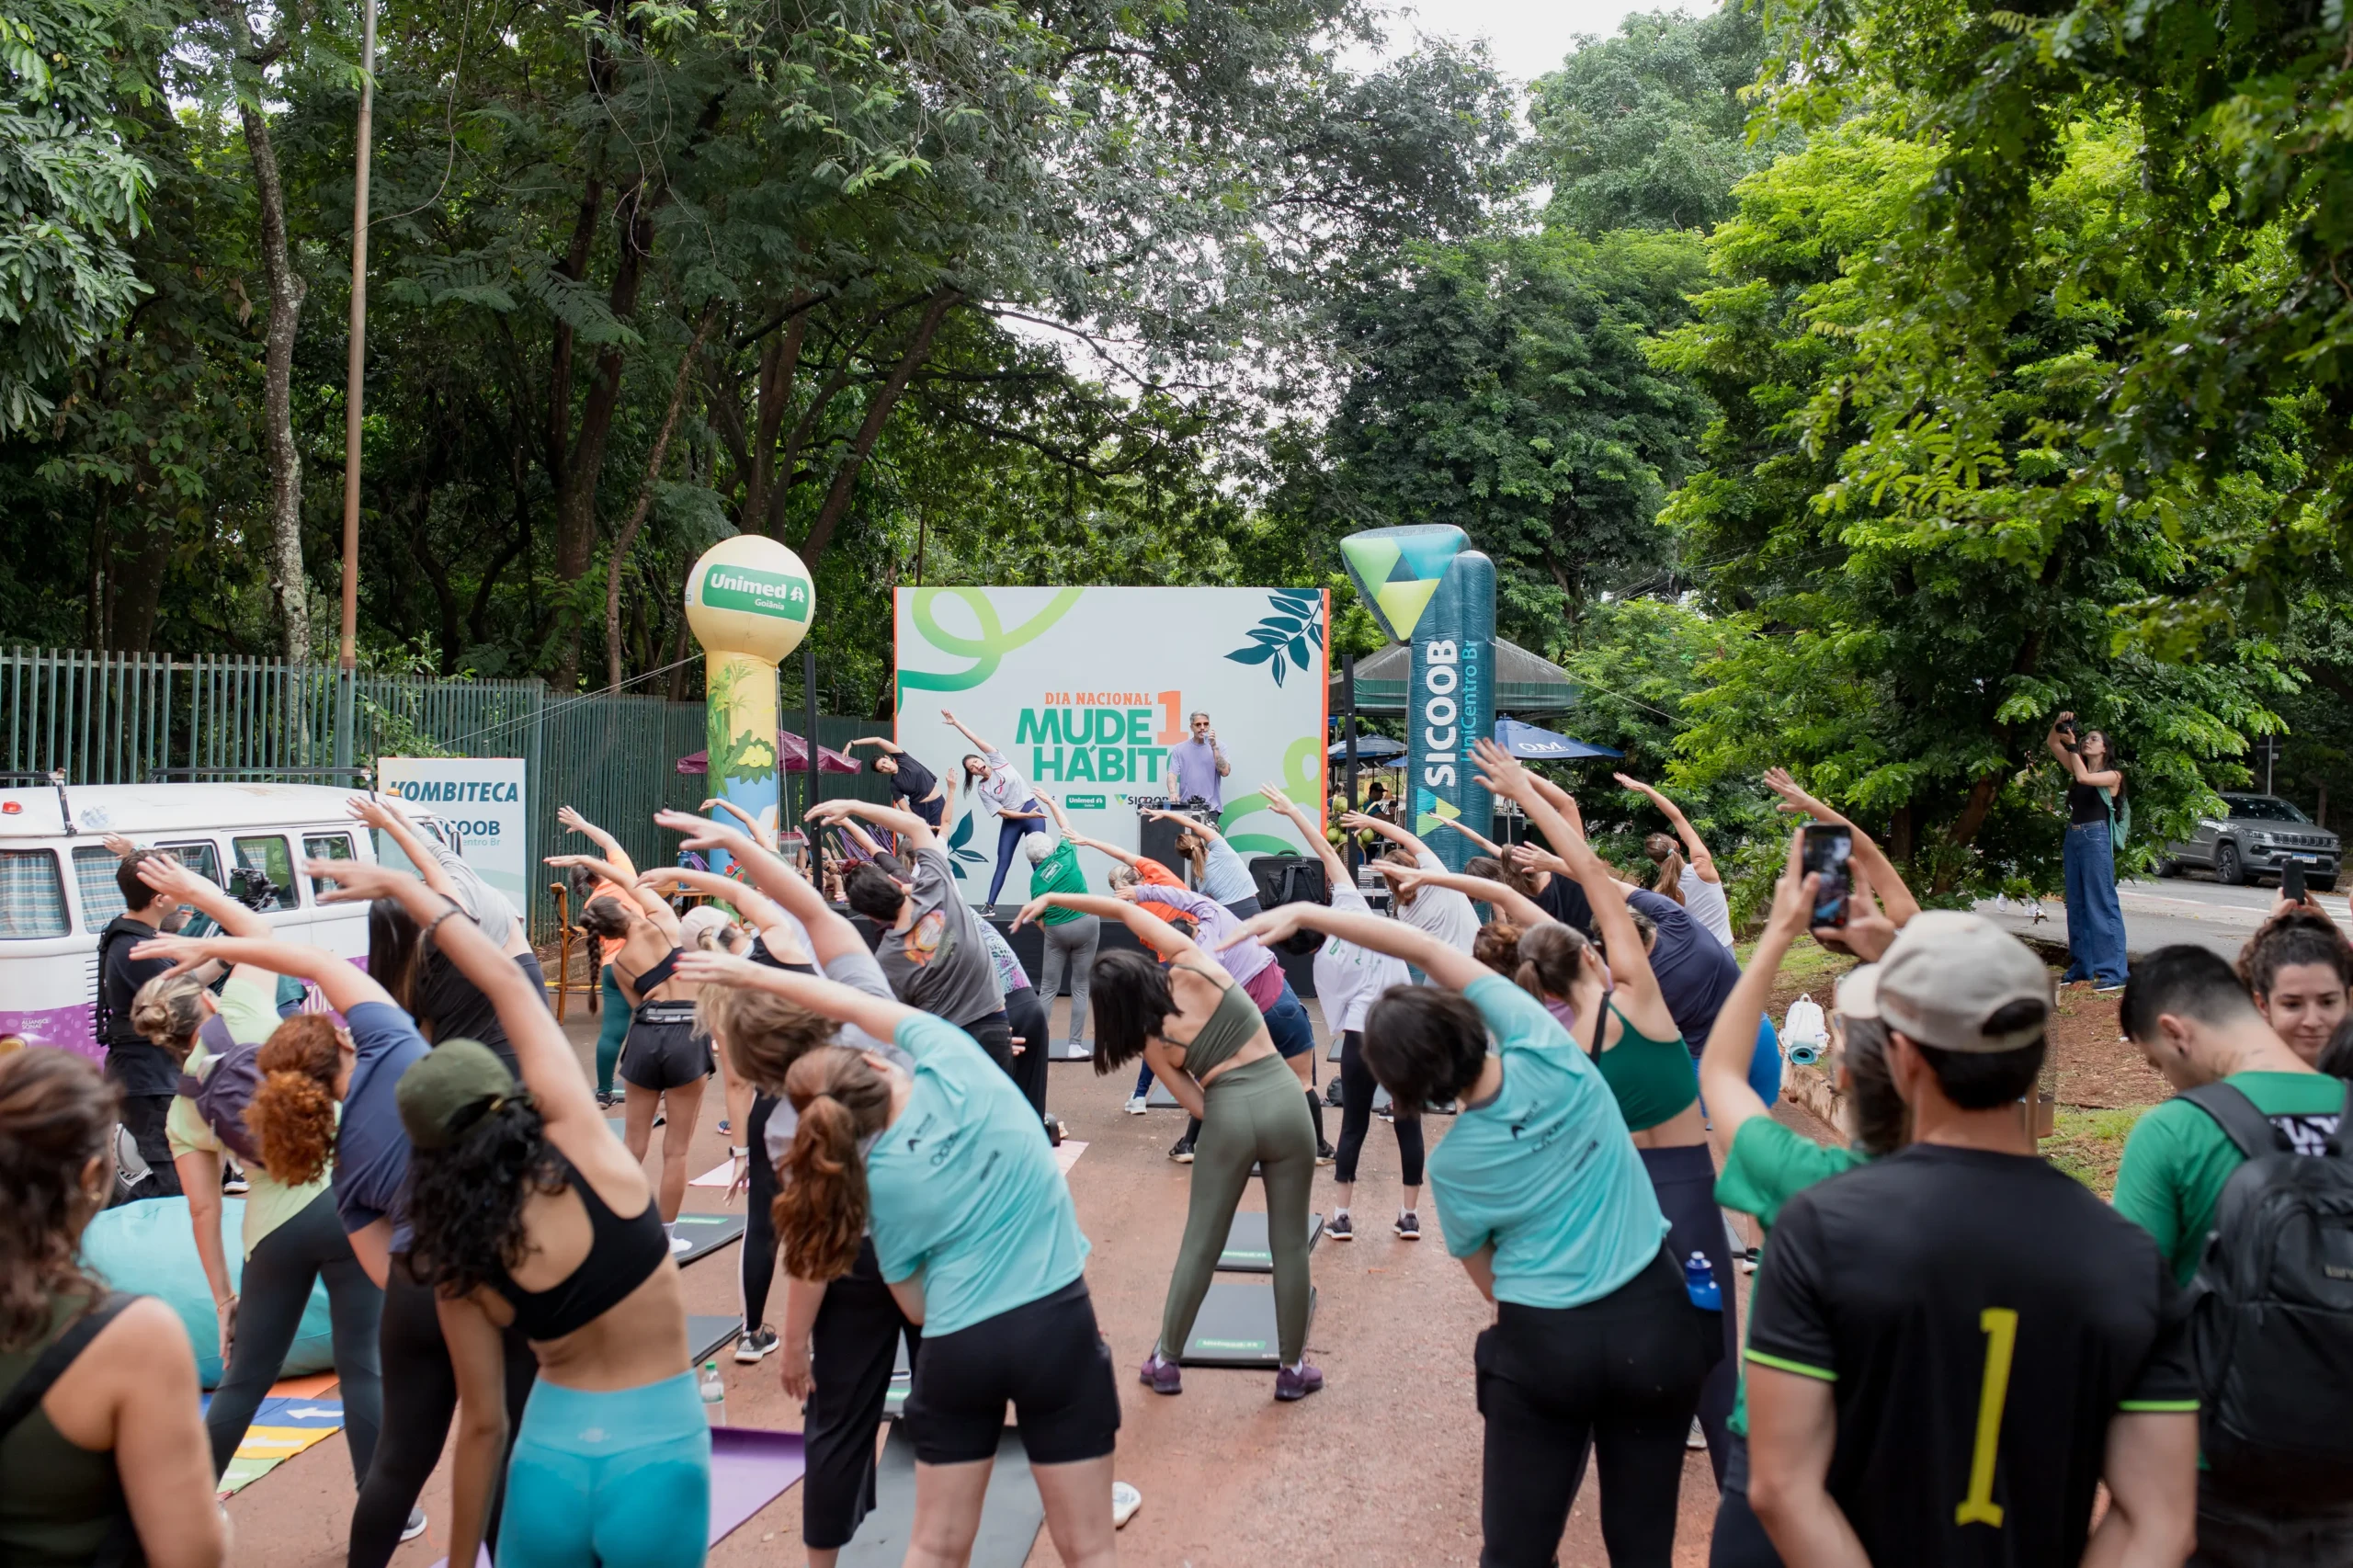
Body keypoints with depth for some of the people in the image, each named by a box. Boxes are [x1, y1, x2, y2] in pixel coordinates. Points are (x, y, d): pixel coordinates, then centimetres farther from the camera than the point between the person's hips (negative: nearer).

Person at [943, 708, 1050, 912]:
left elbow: (977, 741, -9)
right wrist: (1027, 815, -18)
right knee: (1003, 862, 1)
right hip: (1011, 821, 1)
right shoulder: (982, 789, -2)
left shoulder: (997, 761, -1)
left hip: (1032, 813, -1)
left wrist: (957, 722, -8)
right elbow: (1002, 812, -8)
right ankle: (990, 905, 3)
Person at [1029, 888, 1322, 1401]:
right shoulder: (1192, 965, -2)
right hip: (1285, 1103, 2)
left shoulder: (1154, 1043, -1)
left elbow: (1197, 1106, 1)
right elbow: (1129, 910, 7)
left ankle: (1166, 1361, 25)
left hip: (1229, 1117, -1)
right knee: (1289, 1243, 11)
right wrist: (1055, 898, 12)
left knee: (1199, 1244, 14)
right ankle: (1292, 1368, 20)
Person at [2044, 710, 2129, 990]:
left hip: (2096, 837, -7)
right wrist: (2058, 726, -5)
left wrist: (2071, 744, -13)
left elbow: (2083, 777, -18)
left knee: (2102, 904, -10)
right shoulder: (2077, 767, 16)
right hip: (2073, 837, 7)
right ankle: (2081, 967, 15)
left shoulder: (2112, 774, -1)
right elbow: (2051, 743, 14)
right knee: (2076, 904, 9)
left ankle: (2114, 972, -11)